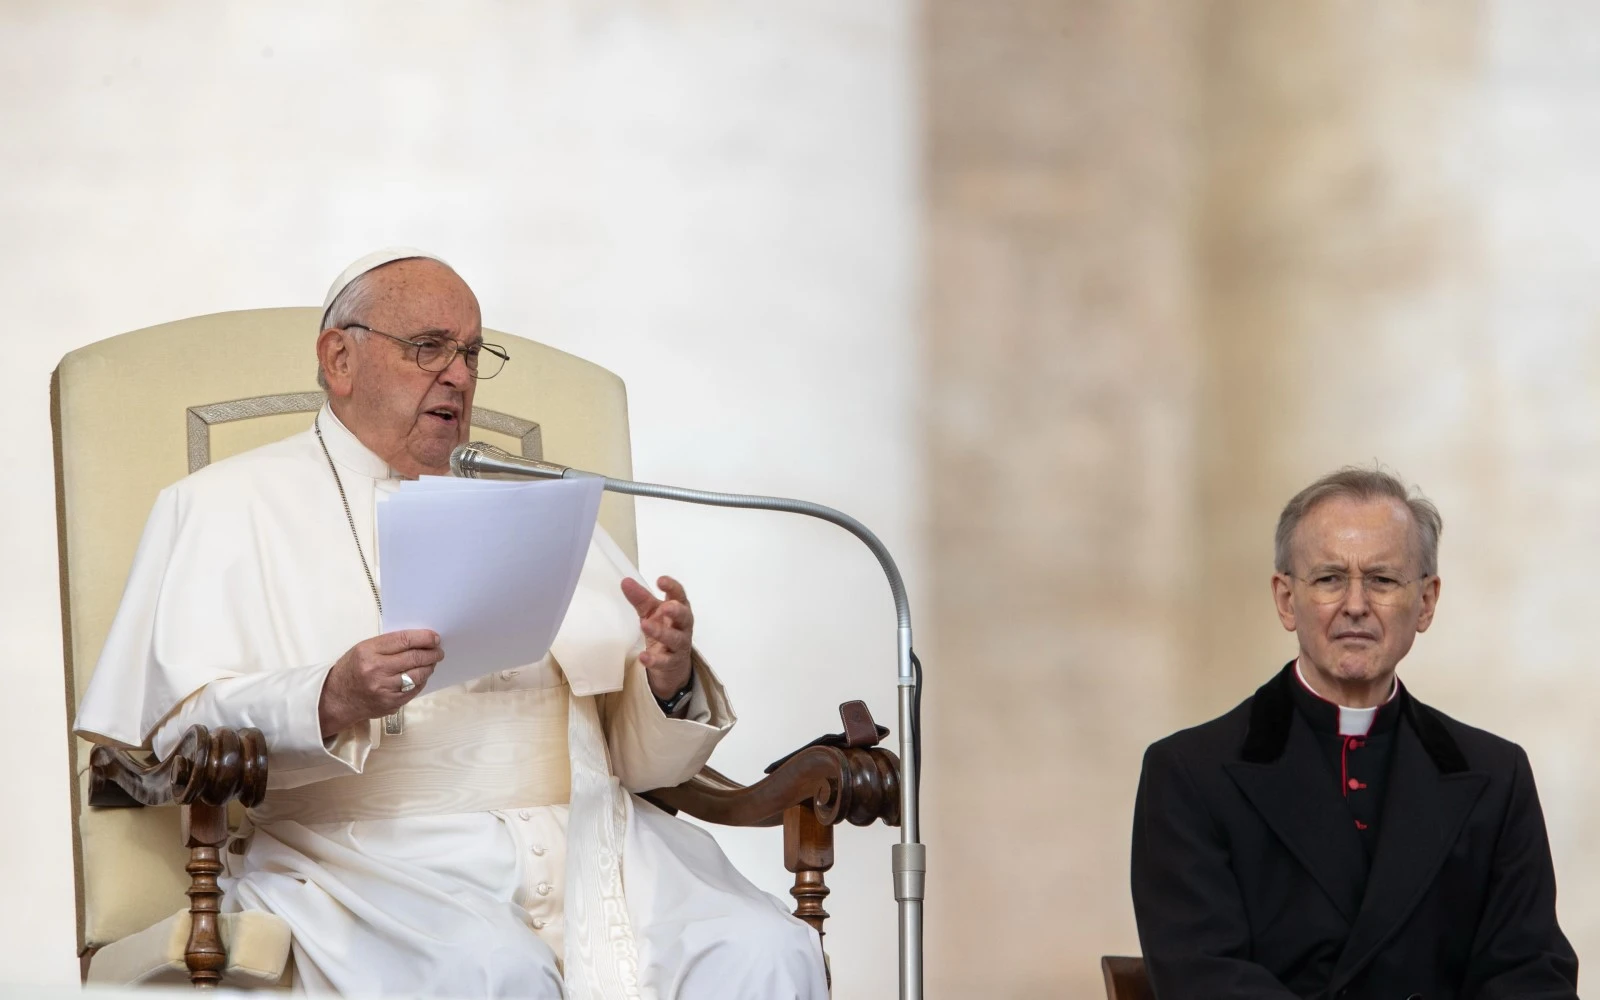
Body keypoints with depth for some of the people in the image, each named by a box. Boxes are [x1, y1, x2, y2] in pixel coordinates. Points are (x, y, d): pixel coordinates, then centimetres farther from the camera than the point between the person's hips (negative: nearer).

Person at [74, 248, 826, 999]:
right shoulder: (229, 505, 13)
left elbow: (638, 754, 21)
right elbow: (181, 728, -3)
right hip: (370, 847, -4)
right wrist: (331, 703, -21)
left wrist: (669, 683, -3)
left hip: (586, 839, 4)